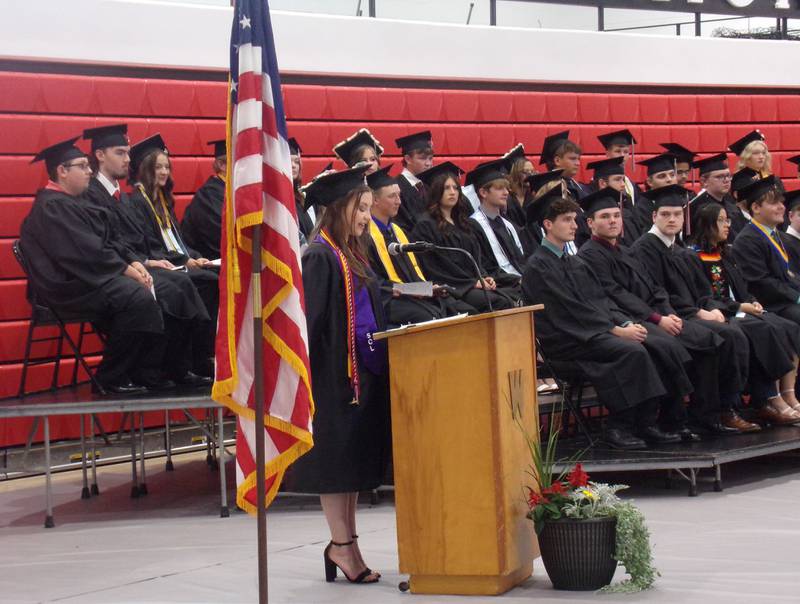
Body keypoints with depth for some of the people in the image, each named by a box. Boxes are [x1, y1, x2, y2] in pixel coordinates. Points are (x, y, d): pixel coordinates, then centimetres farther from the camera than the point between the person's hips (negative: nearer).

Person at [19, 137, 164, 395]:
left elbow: (105, 240, 18)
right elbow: (84, 252, -20)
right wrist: (126, 269, -15)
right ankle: (111, 378, -19)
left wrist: (133, 262, 2)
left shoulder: (70, 203, 21)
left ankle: (151, 370, -6)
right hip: (70, 286, -10)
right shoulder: (51, 207, -12)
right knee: (137, 297, -29)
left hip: (89, 278, 11)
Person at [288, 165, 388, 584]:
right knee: (335, 461, -2)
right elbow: (311, 320, -18)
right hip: (335, 372, -9)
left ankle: (343, 544, 19)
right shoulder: (320, 256, -13)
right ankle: (342, 546, 3)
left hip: (363, 372, 9)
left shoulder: (352, 254, 14)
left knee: (354, 459, 12)